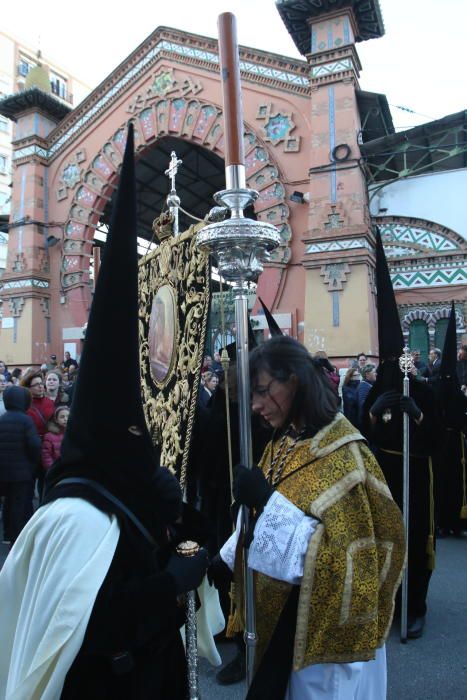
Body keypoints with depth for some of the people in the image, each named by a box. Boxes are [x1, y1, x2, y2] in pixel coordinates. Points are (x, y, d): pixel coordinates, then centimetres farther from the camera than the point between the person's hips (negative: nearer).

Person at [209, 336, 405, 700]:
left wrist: (267, 501, -30)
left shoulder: (343, 455, -23)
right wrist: (224, 560, 4)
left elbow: (342, 555, -26)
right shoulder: (281, 444, 0)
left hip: (324, 630, -7)